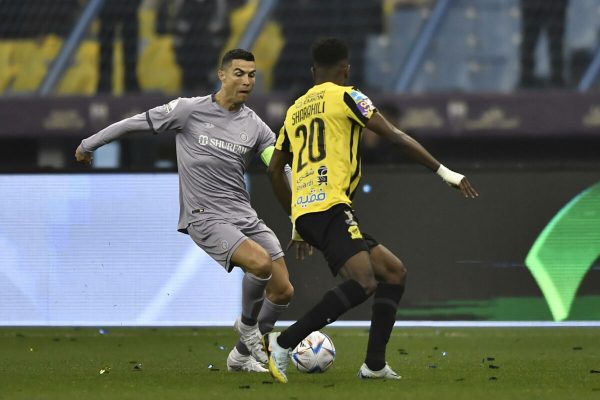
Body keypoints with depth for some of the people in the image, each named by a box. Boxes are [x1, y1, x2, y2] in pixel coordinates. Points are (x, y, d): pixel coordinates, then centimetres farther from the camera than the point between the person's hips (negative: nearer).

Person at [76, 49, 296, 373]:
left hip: (244, 215, 5)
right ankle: (248, 324, 0)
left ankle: (243, 354, 20)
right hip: (205, 218, -5)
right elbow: (135, 123, 4)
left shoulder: (254, 126, 4)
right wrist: (88, 145, 13)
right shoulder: (190, 110, -6)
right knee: (260, 262, -29)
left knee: (283, 290, -1)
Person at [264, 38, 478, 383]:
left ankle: (375, 364, 3)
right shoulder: (345, 96, 3)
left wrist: (297, 220, 38)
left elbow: (275, 170, 30)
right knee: (364, 282, -23)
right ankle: (284, 342, -26)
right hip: (330, 204, -9)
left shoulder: (295, 110, 25)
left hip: (304, 211, 9)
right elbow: (395, 137, -3)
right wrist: (445, 172, 0)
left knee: (394, 271, 12)